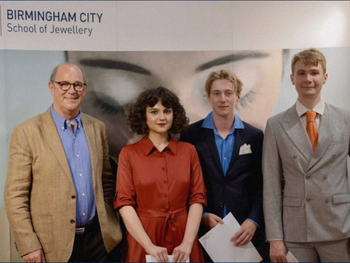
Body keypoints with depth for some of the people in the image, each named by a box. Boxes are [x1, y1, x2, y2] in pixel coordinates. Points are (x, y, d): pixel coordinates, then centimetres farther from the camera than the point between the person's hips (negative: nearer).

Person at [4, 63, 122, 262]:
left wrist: (108, 220, 6)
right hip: (54, 245, -3)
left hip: (98, 238, 4)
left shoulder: (97, 128, 6)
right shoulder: (27, 132, -7)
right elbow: (15, 195, -8)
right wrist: (28, 246, -12)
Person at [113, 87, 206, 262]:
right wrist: (150, 246, -16)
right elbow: (124, 203, -7)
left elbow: (197, 198, -1)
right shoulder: (128, 154, -2)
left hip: (182, 238, 2)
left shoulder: (189, 151, 3)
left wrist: (187, 243, -12)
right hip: (142, 239, -1)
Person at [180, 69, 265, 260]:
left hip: (243, 231, 1)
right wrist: (202, 216, -10)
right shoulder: (191, 135, -1)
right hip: (203, 230, -1)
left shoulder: (255, 136, 3)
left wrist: (253, 221, -10)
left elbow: (261, 185, 2)